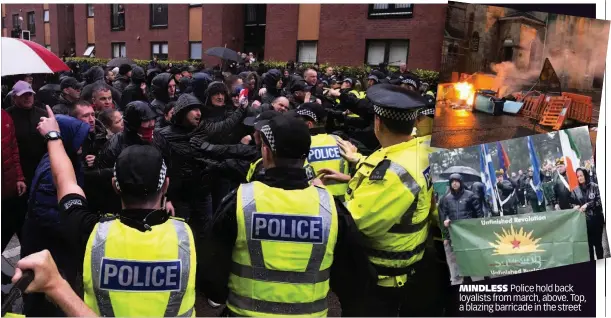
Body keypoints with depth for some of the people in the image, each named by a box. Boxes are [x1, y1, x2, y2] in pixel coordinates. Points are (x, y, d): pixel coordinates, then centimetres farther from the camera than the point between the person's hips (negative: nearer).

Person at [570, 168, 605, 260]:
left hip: (596, 218, -2)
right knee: (588, 243, 7)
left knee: (598, 242, 6)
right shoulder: (575, 191, 5)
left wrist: (587, 205, -17)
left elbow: (599, 201, -7)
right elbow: (572, 203, 8)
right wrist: (576, 206, -12)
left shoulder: (594, 187, -1)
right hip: (584, 220, 2)